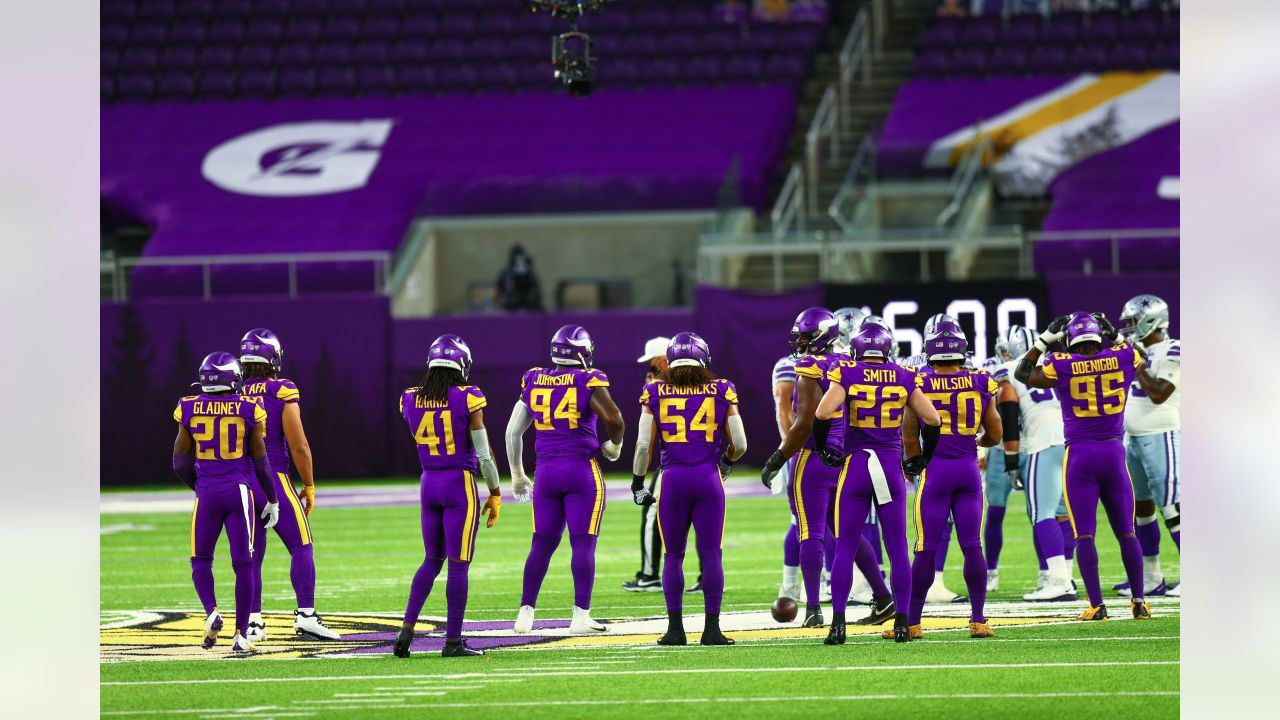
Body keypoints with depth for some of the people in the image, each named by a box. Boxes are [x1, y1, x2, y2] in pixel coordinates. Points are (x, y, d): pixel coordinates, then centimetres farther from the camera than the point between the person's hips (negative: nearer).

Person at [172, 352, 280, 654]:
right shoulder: (247, 409, -4)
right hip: (239, 491, -1)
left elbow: (180, 464, 5)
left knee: (201, 560, 15)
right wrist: (272, 500, 14)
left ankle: (211, 612, -9)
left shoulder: (190, 409, -1)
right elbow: (261, 462, 2)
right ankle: (241, 634, 3)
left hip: (207, 493, 1)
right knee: (243, 563, 4)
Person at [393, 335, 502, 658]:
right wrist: (495, 494, 0)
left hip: (428, 484, 5)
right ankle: (452, 641, 4)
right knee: (458, 565, 2)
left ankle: (407, 628, 6)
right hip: (460, 485, -5)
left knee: (432, 560, 17)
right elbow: (484, 453, -11)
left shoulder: (411, 400, 1)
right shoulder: (467, 399, -13)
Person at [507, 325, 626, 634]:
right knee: (583, 544, -1)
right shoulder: (588, 382, -7)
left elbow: (513, 432, 14)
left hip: (546, 470, 4)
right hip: (582, 469, -4)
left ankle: (525, 612, 11)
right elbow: (614, 418, -18)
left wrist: (517, 474, 25)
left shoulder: (534, 382, 8)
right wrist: (614, 446, 3)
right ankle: (581, 616, -4)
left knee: (543, 544, 12)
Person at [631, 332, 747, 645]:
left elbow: (643, 445, -1)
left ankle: (675, 628, 7)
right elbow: (739, 445, 5)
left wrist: (638, 482, 11)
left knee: (673, 556, 9)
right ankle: (712, 628, 2)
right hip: (708, 478, 0)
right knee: (711, 554, 3)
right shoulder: (721, 391, 3)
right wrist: (727, 459, 26)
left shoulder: (656, 393, 2)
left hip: (672, 479, 0)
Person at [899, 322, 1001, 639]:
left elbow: (909, 437, -1)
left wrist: (916, 463, 17)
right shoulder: (980, 384, 0)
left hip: (935, 470, -2)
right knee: (972, 547, 2)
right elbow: (994, 435, 7)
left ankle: (912, 622, 5)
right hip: (969, 470, 2)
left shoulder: (918, 385, -6)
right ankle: (978, 620, 2)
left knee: (926, 550, 0)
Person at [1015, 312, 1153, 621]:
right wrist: (1115, 337, 25)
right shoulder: (1122, 358, -1)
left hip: (1079, 456, -2)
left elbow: (1024, 374, 9)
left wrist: (1045, 339, 12)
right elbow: (1142, 365, 24)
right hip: (1114, 453, 2)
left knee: (1084, 534, 0)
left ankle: (1097, 604, -6)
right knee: (1126, 532, 11)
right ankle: (1138, 602, 12)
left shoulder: (1063, 367, -7)